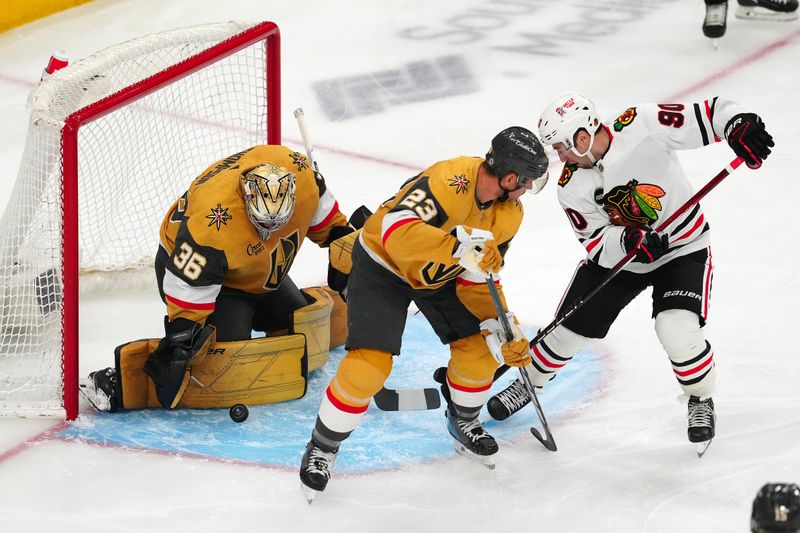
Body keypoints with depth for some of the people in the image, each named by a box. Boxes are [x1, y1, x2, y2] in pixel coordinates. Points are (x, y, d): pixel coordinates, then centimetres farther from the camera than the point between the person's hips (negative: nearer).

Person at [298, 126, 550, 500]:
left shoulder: (509, 214, -11)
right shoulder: (449, 181, -36)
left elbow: (477, 281, -4)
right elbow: (395, 231, -48)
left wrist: (504, 330, -15)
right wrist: (460, 246, -57)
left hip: (441, 274, 7)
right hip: (383, 265, -7)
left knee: (478, 346, 0)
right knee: (369, 364, -17)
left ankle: (463, 421, 30)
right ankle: (322, 447, 3)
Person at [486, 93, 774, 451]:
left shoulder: (642, 126, -26)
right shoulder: (571, 188, -13)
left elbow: (710, 114, -24)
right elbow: (596, 244, -14)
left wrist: (739, 126, -45)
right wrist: (628, 241, -35)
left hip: (682, 249, -4)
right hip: (616, 254, 4)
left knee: (677, 330, -24)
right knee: (571, 327, 6)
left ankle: (701, 400, 6)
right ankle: (530, 380, 36)